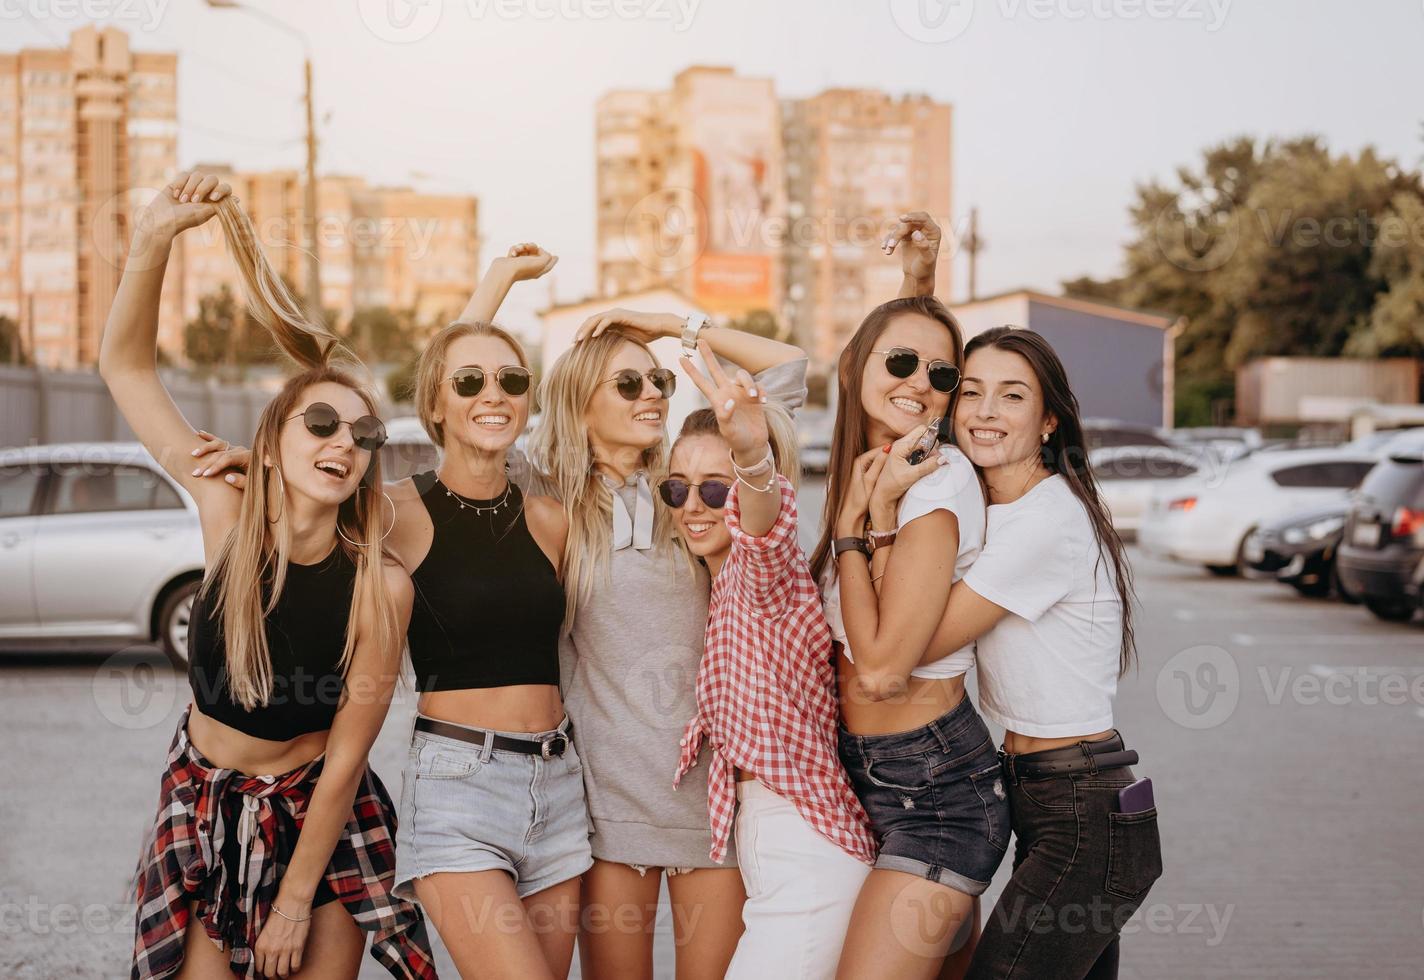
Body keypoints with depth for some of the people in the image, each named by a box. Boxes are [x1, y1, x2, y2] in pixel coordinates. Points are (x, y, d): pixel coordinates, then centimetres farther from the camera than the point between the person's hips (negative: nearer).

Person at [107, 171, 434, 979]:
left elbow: (346, 757, -16)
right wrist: (155, 239, -26)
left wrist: (297, 899, -11)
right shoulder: (229, 517, -16)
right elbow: (126, 366, -13)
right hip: (204, 801, 2)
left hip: (318, 816, -2)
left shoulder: (381, 585, -22)